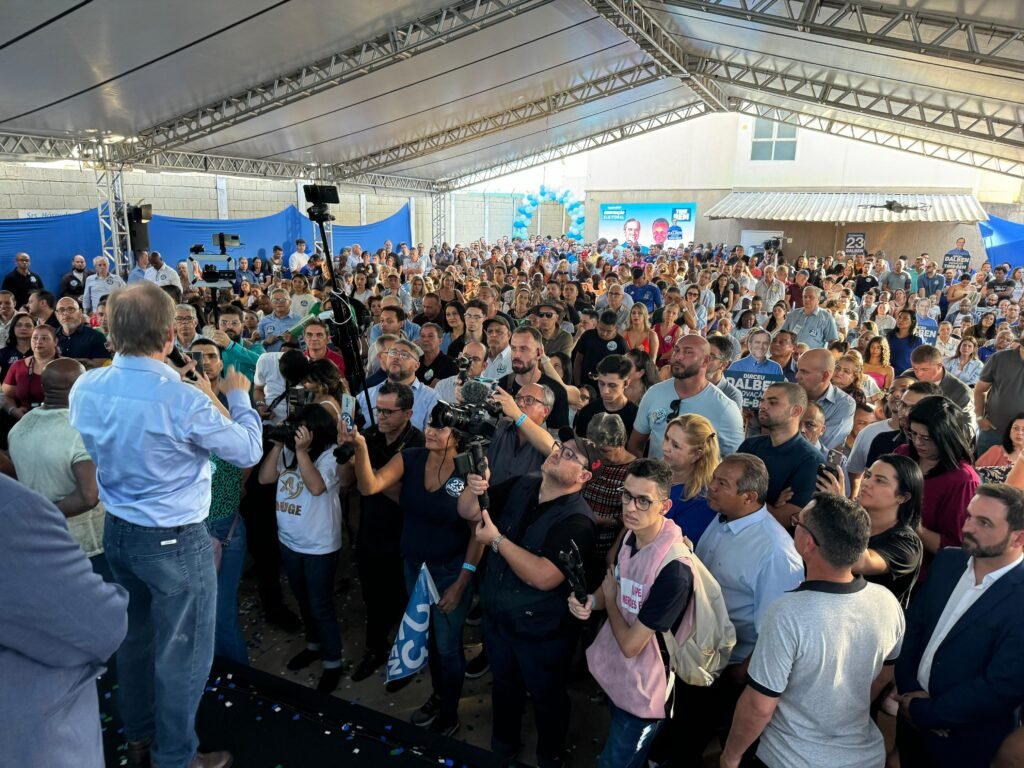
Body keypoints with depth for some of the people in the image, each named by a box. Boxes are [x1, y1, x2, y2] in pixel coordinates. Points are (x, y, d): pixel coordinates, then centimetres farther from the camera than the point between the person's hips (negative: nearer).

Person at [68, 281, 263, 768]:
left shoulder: (85, 389, -8)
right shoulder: (184, 399, -29)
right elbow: (248, 451, -15)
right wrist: (238, 397, 1)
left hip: (117, 530, 7)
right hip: (174, 540, -7)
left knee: (135, 634, 26)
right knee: (182, 650, 12)